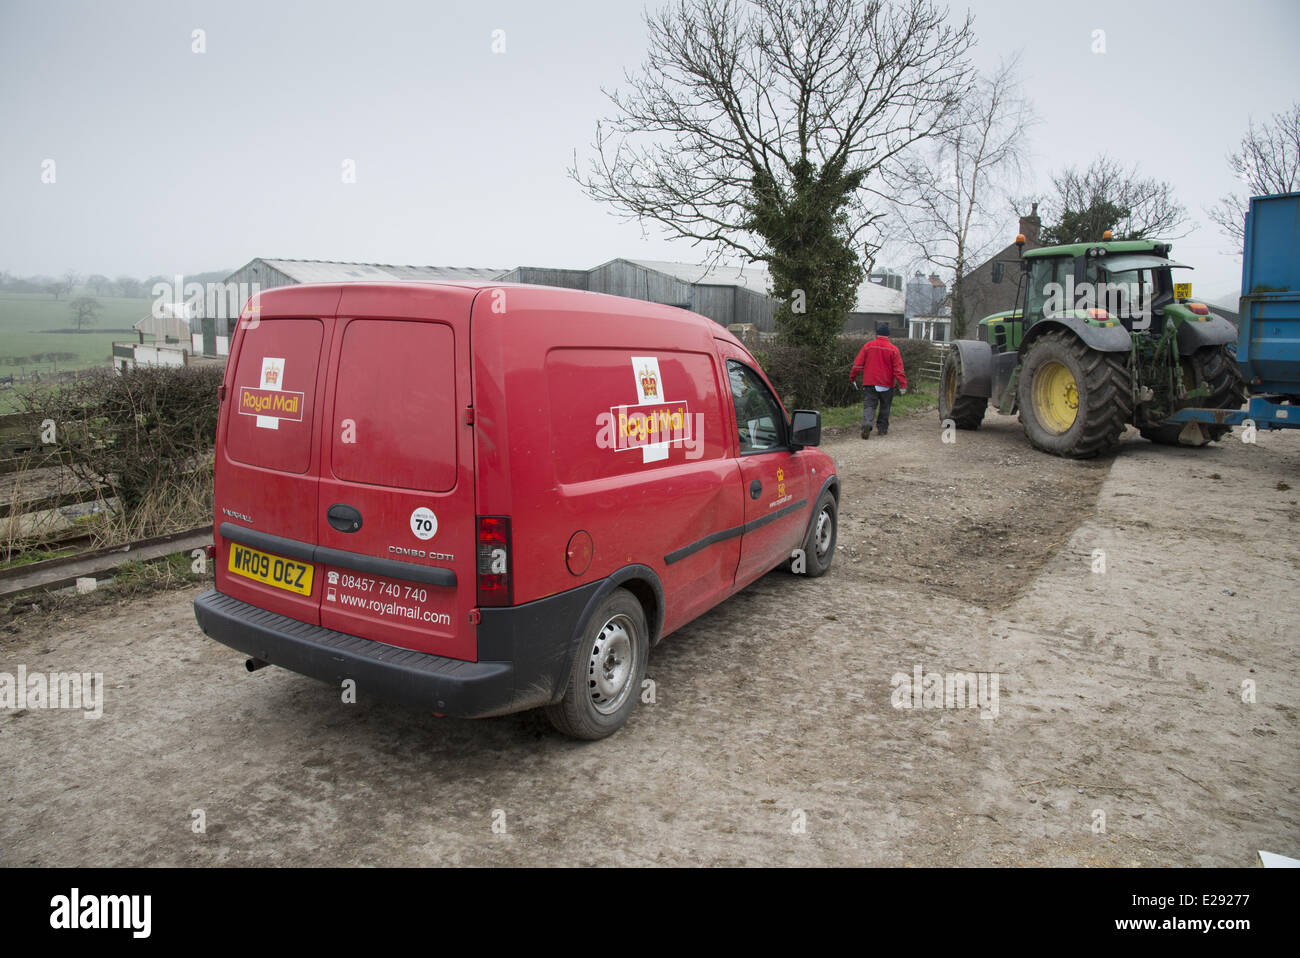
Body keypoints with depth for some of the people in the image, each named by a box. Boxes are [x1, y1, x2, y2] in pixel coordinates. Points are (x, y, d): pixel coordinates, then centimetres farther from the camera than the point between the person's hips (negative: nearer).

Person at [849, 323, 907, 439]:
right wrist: (903, 384, -5)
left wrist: (852, 377, 12)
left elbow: (858, 364, 2)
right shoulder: (893, 349, -3)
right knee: (884, 407, 16)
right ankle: (882, 429, 23)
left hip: (869, 383, 0)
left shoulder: (868, 346, -1)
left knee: (869, 406, -2)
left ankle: (867, 424, -26)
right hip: (886, 385, 0)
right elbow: (898, 369, -6)